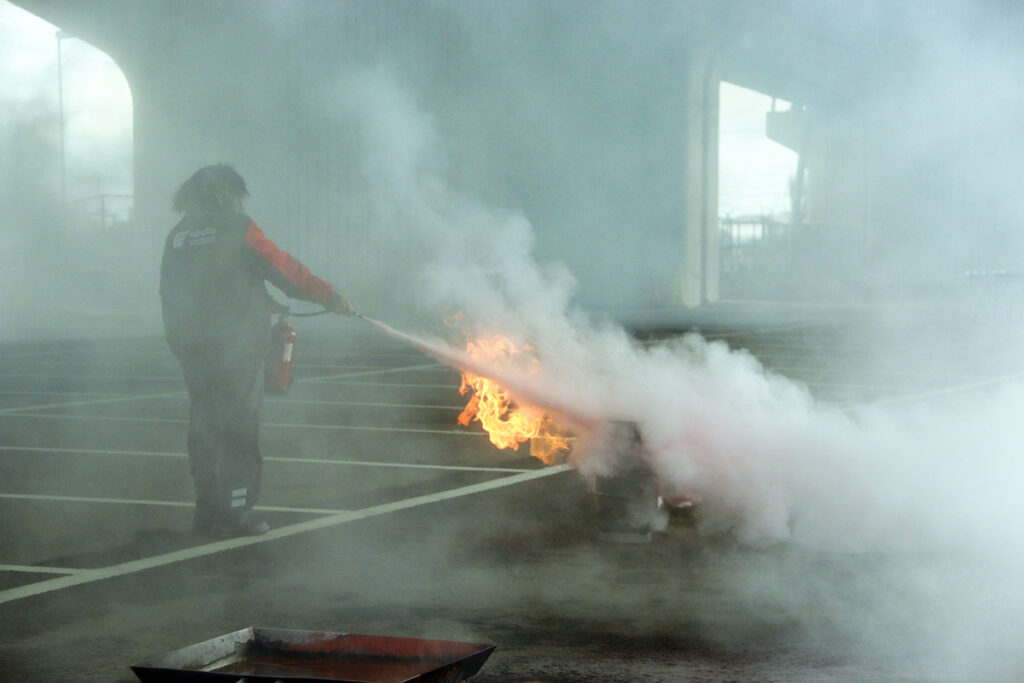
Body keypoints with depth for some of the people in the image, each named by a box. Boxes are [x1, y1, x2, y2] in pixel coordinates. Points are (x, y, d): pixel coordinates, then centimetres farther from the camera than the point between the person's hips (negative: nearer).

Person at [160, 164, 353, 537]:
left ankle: (207, 510, 16)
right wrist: (332, 298, 5)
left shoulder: (177, 237, 11)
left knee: (204, 426, 12)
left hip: (192, 349, 6)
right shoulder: (238, 228, -6)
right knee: (238, 428, -2)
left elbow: (170, 295, 12)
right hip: (236, 347, -6)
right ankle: (235, 513, -3)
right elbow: (285, 270, -4)